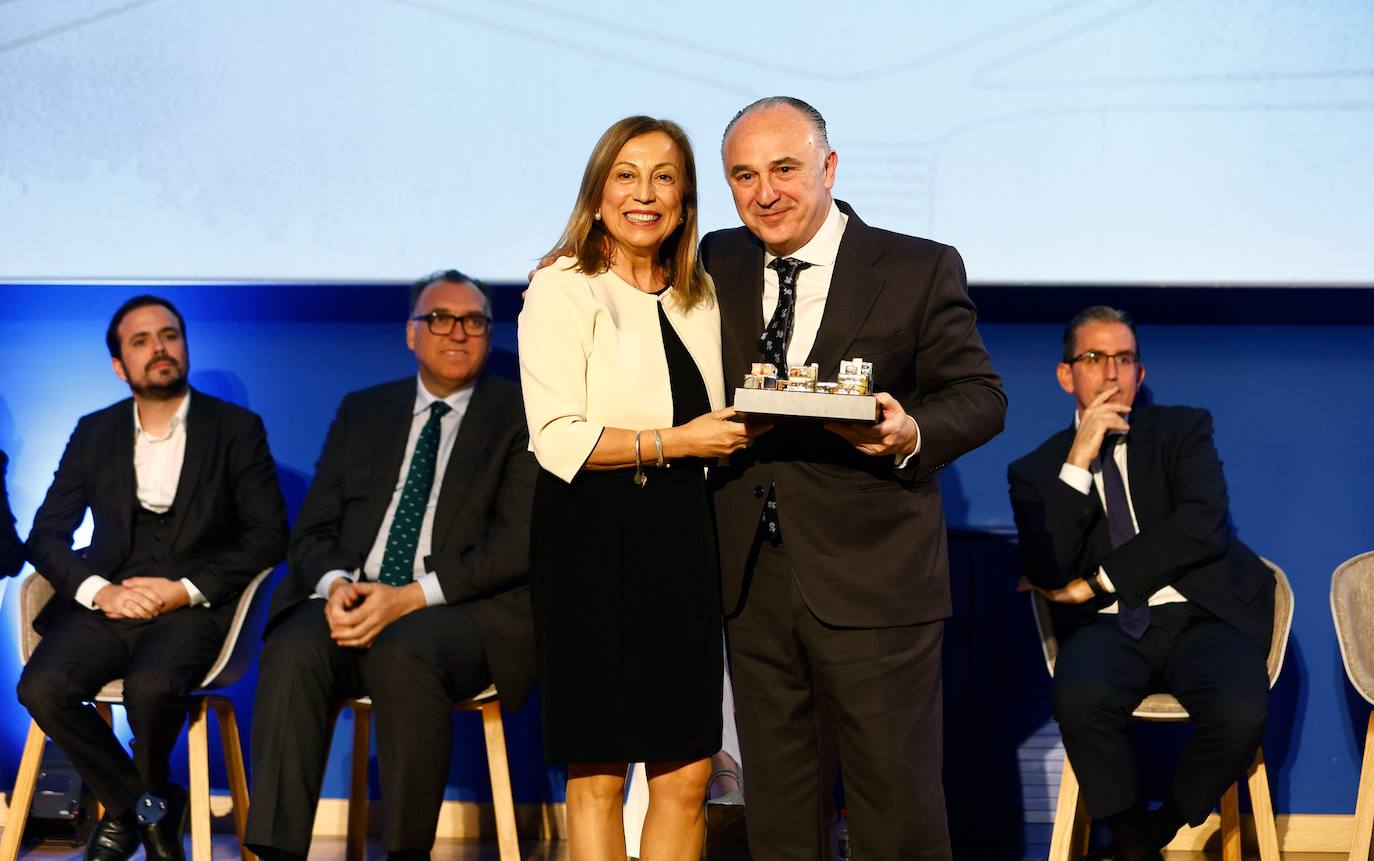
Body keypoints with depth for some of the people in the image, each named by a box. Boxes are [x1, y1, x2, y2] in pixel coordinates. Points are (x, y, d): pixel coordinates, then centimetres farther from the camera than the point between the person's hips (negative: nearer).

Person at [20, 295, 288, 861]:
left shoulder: (236, 429, 5)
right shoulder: (94, 434, 13)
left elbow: (269, 535, 0)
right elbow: (45, 534, 9)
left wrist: (186, 589, -13)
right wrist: (99, 591, -11)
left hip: (193, 607, -3)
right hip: (109, 604, 3)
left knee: (150, 686, -35)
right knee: (40, 688, -26)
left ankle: (133, 805, 0)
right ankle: (142, 805, -2)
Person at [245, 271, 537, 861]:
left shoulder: (518, 416, 6)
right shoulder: (362, 413, 19)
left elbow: (519, 543, -5)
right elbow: (312, 530, 15)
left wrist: (411, 596, -17)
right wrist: (336, 585, -10)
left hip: (466, 612, -3)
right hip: (354, 600, 4)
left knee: (404, 651, -36)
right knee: (293, 651, -28)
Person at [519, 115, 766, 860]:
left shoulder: (700, 296, 15)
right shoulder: (563, 289, -4)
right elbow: (558, 440, -13)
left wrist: (750, 424, 4)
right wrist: (677, 442, -14)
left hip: (681, 539, 6)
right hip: (593, 542, -6)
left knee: (687, 774, 6)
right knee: (598, 775, 2)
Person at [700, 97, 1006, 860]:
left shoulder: (921, 270, -2)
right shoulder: (718, 266, 9)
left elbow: (979, 395, -2)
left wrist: (913, 435, -21)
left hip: (874, 587, -4)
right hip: (751, 586, 4)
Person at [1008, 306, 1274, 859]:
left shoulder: (1184, 430, 11)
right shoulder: (1037, 471, 12)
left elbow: (1203, 526, -6)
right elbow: (1045, 574, -4)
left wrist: (1097, 582, -7)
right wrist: (1079, 461, -10)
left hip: (1199, 613, 0)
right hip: (1108, 628, 0)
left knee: (1239, 714, -31)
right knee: (1080, 697, -34)